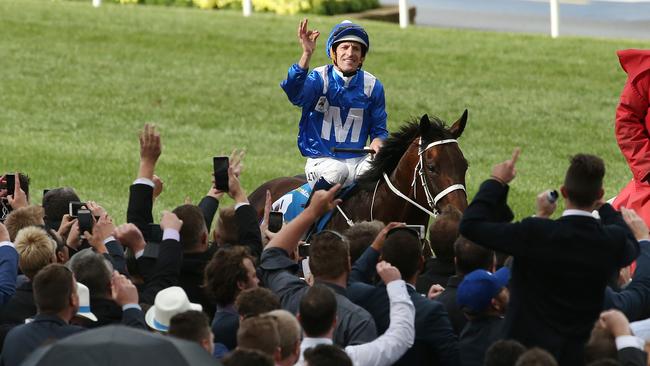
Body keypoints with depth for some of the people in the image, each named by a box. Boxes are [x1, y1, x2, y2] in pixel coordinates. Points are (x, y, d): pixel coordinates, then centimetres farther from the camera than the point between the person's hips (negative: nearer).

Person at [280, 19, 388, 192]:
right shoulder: (319, 79, -6)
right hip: (322, 160, -4)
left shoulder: (372, 86, 6)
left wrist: (377, 141, -13)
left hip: (358, 160, 4)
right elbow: (295, 94, -30)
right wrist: (307, 54, -42)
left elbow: (379, 128, 13)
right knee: (337, 171, -36)